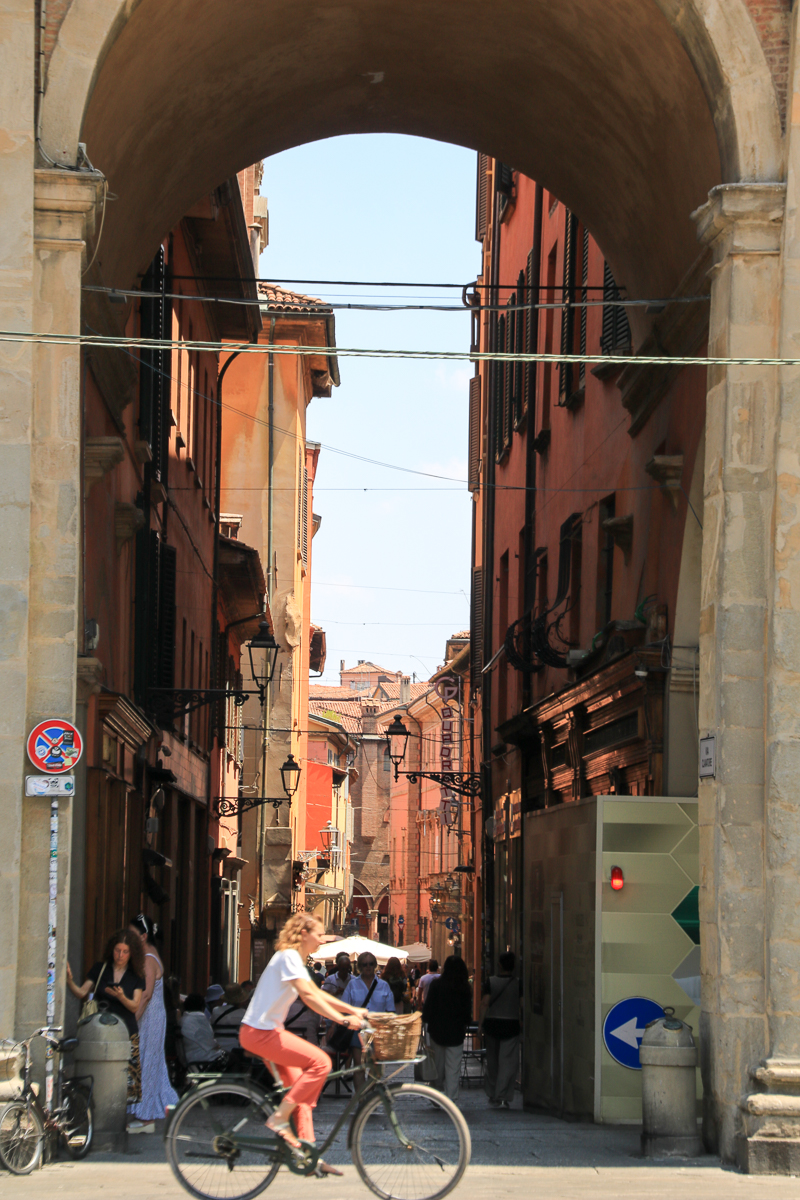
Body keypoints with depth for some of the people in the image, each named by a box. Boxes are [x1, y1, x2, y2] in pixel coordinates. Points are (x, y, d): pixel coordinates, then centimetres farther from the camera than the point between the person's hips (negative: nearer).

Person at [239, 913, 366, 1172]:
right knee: (320, 1062, -20)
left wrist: (353, 1010, 13)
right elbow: (308, 995, -25)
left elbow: (317, 993, 21)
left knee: (301, 1087, 9)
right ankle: (279, 1118, -15)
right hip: (260, 1032, -11)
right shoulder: (288, 956, -15)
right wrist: (343, 1019, -29)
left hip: (266, 1031, 11)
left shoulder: (295, 959, 17)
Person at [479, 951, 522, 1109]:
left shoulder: (491, 981, -2)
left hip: (491, 1024, 2)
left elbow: (485, 1003, -6)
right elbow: (523, 1005, -5)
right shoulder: (518, 983, -4)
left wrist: (480, 1022, 0)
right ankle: (503, 1097, -8)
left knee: (492, 1060, 15)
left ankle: (492, 1094, 23)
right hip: (511, 1024, -2)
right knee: (508, 1062, -1)